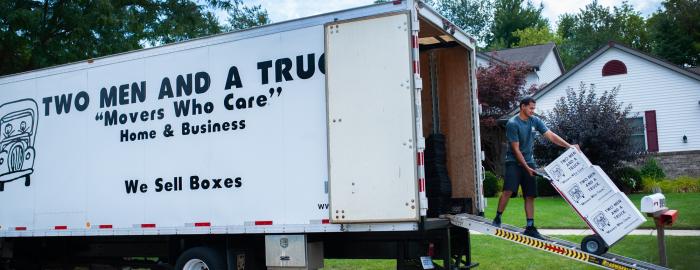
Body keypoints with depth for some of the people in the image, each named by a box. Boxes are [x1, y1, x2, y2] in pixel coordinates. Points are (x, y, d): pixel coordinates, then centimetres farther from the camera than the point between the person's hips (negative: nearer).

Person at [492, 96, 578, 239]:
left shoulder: (535, 121, 4)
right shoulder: (513, 124, -14)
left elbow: (551, 136, 2)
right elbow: (516, 149, -14)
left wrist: (569, 146, -10)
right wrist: (526, 167, -14)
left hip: (529, 162, 6)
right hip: (514, 162, -6)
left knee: (530, 195, 3)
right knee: (508, 190, -20)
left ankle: (530, 227, 7)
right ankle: (497, 219, -6)